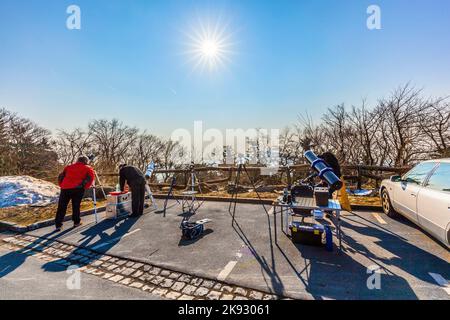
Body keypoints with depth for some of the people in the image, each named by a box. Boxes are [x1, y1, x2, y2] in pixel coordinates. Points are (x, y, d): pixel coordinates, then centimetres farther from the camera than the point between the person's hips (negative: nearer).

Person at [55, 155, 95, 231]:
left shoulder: (68, 167, 23)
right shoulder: (87, 168, 11)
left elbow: (60, 177, 21)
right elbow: (91, 177, -4)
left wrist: (61, 186, 24)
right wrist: (85, 186, 3)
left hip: (65, 188, 3)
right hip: (78, 189, -3)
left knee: (62, 207, 9)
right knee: (76, 206, 9)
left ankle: (58, 225, 9)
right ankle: (76, 222, 16)